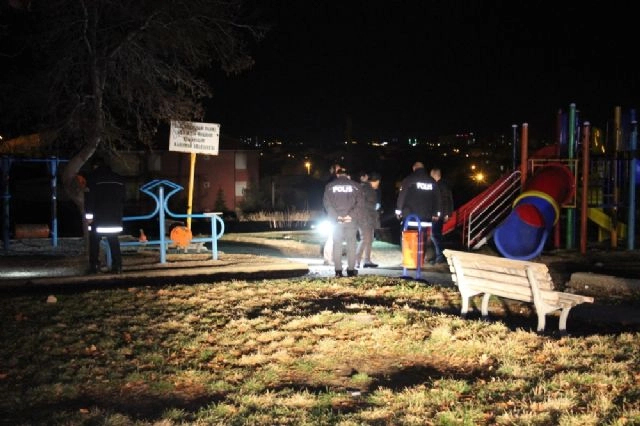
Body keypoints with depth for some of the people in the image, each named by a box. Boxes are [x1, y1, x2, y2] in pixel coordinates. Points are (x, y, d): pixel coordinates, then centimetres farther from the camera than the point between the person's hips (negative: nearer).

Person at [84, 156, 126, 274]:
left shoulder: (93, 177, -2)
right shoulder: (118, 178, 13)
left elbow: (89, 198, -9)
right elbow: (123, 199, 17)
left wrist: (89, 215, -8)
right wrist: (120, 214, 22)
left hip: (99, 216, -4)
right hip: (115, 216, 4)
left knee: (94, 241, 4)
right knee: (114, 241, 8)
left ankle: (94, 265, 1)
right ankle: (117, 265, 1)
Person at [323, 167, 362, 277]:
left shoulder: (330, 186, 6)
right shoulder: (355, 186, 5)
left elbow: (327, 203, -2)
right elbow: (359, 203, -3)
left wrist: (336, 216, -7)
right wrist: (351, 215, -10)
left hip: (336, 220, 0)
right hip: (351, 220, 0)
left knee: (337, 244, 5)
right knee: (351, 244, 6)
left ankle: (338, 270, 1)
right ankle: (351, 269, 3)